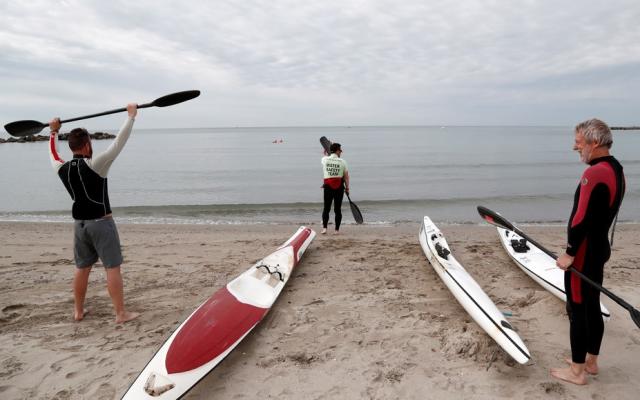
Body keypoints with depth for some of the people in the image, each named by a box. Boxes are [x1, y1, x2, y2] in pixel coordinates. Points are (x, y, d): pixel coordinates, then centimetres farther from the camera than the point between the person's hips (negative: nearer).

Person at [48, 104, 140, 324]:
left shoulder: (62, 169, 2)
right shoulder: (94, 165, -16)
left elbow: (53, 152, 25)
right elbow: (118, 143, -17)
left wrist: (54, 132, 38)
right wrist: (131, 116, -12)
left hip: (79, 223, 6)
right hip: (101, 223, -6)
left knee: (82, 268, 17)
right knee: (112, 268, -3)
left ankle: (78, 311, 26)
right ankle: (121, 313, -1)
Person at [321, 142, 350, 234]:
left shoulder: (325, 159, 0)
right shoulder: (342, 162, -4)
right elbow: (346, 176, -3)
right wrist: (347, 188, 7)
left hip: (328, 186, 1)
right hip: (339, 187, -1)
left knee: (326, 208, 6)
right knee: (338, 209, 6)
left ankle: (324, 227, -6)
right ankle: (337, 229, 9)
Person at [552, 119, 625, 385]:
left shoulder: (594, 173, -22)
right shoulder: (616, 170, 9)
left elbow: (582, 219, -26)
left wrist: (570, 253, -18)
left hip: (584, 253, -10)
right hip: (600, 248, 10)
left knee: (577, 310, 1)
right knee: (592, 307, 19)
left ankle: (578, 371, 12)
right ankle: (591, 361, 32)